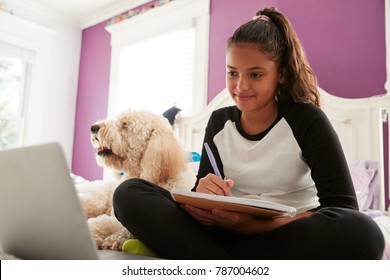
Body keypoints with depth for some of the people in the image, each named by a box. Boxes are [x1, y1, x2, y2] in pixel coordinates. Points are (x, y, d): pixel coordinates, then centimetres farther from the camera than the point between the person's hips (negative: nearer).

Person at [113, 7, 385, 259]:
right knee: (129, 192, -15)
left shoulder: (306, 119, -7)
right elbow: (202, 192, 4)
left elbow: (343, 208, -15)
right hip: (230, 231, 3)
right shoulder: (219, 122, 4)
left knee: (362, 233, -37)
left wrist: (255, 224, -28)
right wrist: (204, 193, -23)